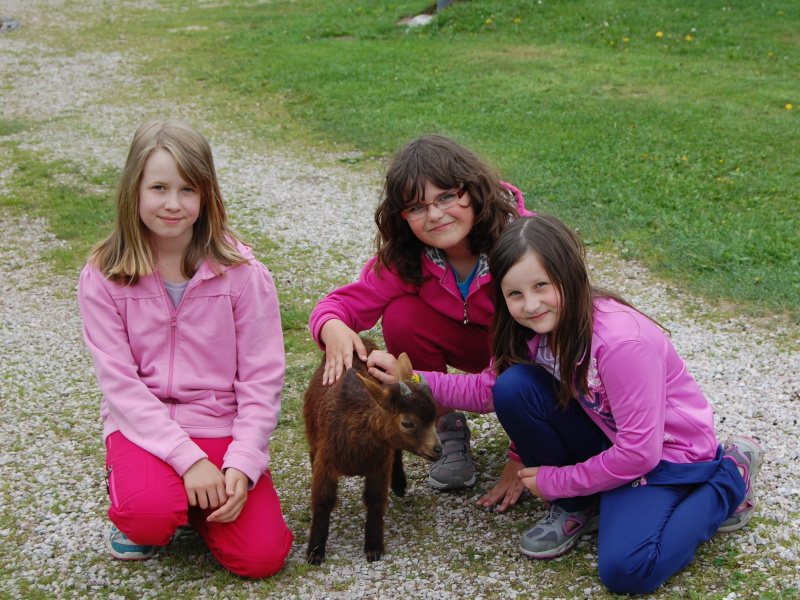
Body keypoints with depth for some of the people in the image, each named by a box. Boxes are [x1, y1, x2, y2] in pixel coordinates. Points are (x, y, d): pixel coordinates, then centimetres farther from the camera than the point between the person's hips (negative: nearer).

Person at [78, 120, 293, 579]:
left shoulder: (242, 274, -8)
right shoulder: (104, 278, -7)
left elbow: (262, 379, -6)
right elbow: (120, 381, -10)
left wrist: (241, 466, -17)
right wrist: (188, 458, -20)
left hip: (223, 425, 1)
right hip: (143, 425, 0)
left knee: (262, 557, -14)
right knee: (149, 515, -31)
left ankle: (193, 501, 15)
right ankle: (134, 495, 6)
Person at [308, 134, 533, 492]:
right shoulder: (405, 256, -19)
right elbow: (349, 301, -17)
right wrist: (332, 325, -46)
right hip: (475, 343, 4)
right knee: (401, 317, -23)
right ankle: (447, 429, -4)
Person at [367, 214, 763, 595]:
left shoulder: (620, 341, -33)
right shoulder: (537, 329, -11)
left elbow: (639, 452, -28)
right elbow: (488, 389, 1)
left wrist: (555, 480, -16)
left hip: (667, 449, -6)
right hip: (610, 439, 7)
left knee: (625, 571, -26)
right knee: (513, 387, -18)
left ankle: (729, 477, -1)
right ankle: (578, 508, 2)